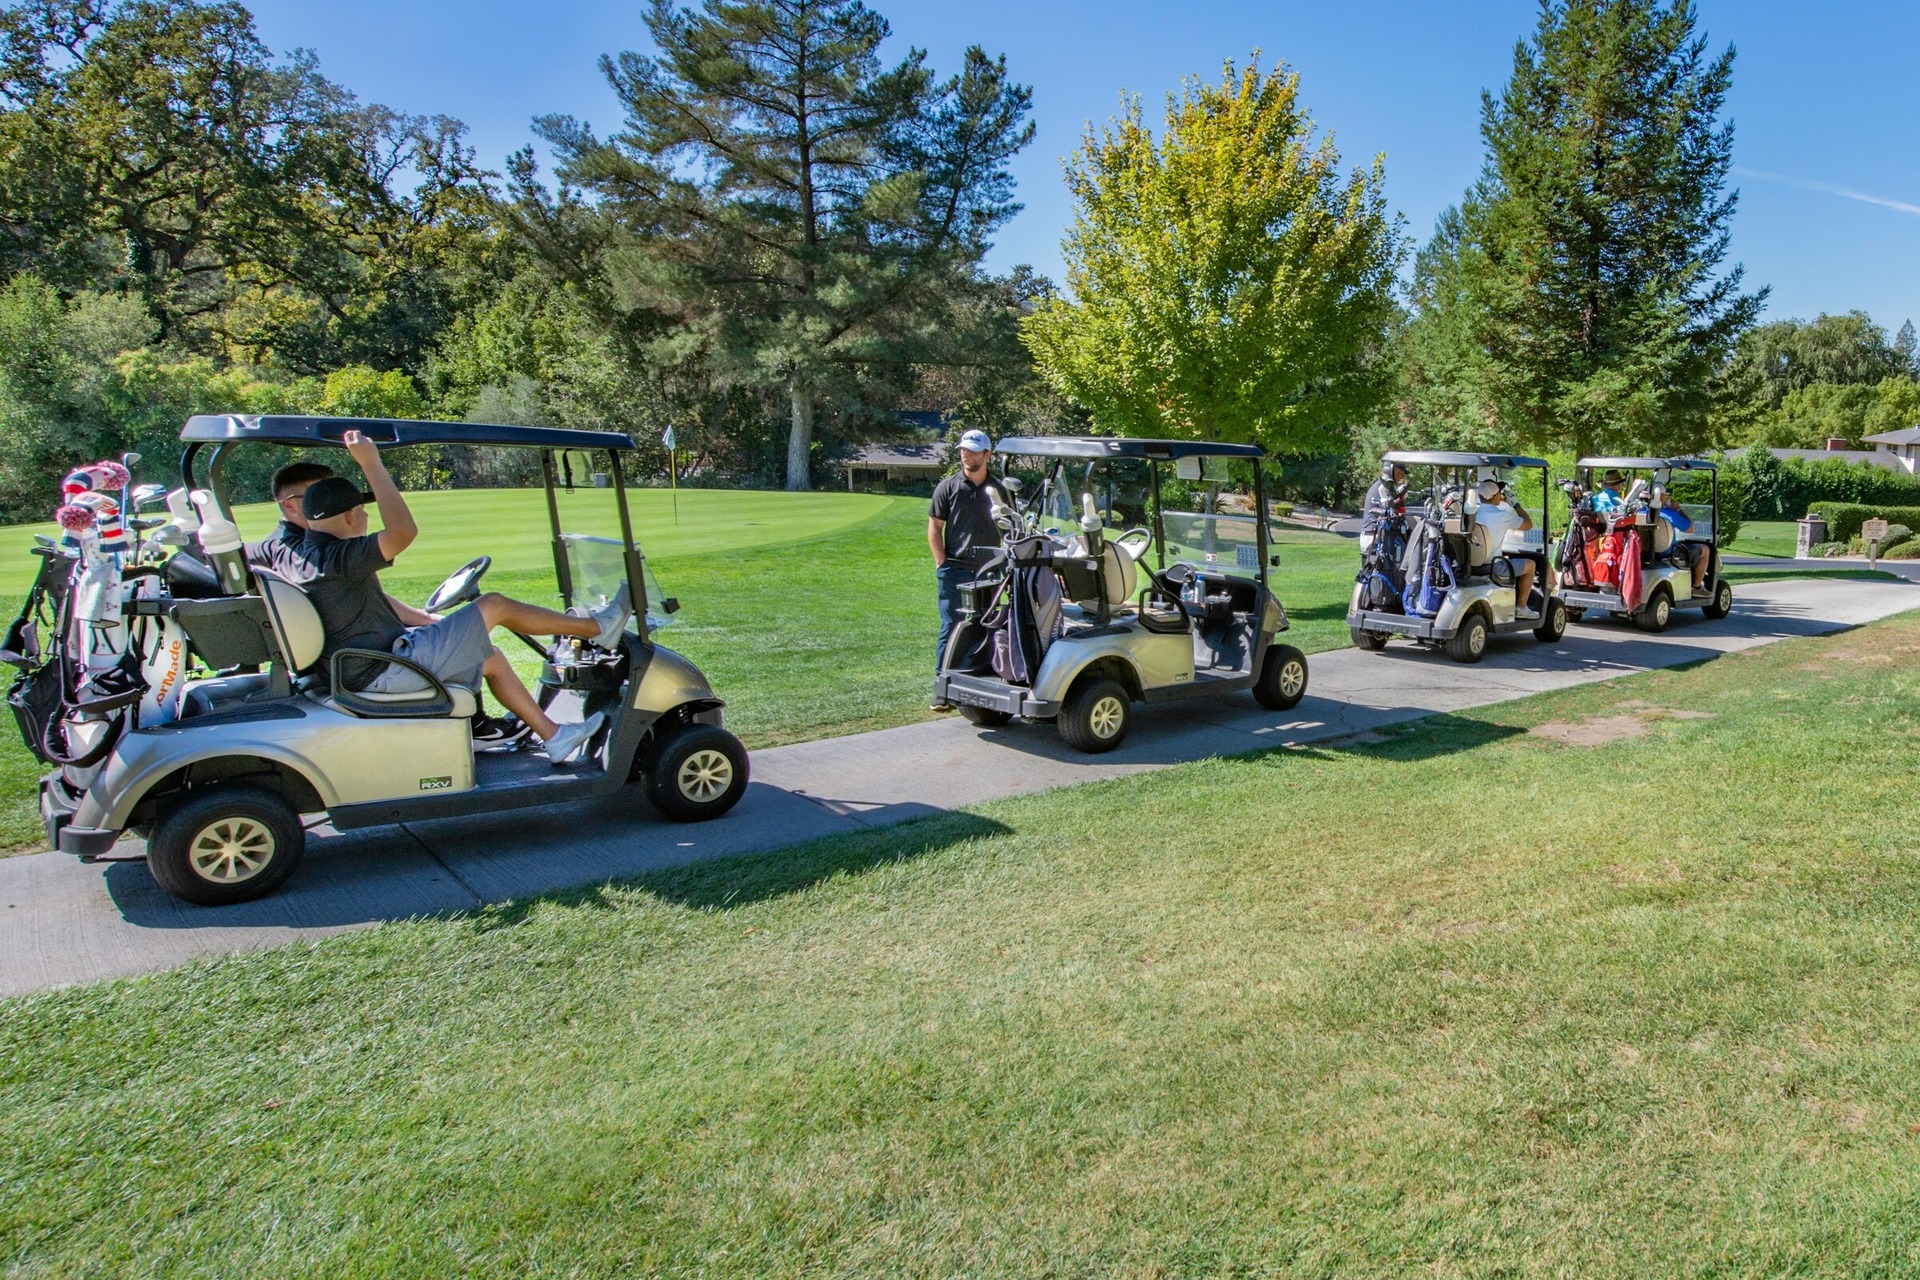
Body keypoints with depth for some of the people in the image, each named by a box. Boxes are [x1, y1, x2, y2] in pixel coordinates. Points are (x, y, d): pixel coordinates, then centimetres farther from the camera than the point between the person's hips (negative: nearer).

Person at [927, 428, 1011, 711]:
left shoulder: (998, 489, 9)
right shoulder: (948, 486, 2)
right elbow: (934, 527, 1)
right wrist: (942, 563, -7)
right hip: (955, 570, -2)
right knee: (951, 629, -4)